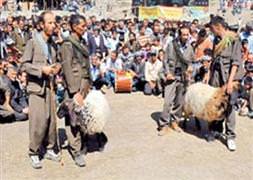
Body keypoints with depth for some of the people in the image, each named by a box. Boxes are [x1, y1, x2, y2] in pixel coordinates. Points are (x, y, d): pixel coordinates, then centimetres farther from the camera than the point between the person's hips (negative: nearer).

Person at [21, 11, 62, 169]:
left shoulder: (52, 44, 12)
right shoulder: (33, 42, -4)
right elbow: (24, 65, -7)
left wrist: (57, 68, 0)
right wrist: (41, 69, -18)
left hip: (50, 86, 5)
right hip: (36, 87, -5)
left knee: (51, 119, 7)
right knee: (38, 121, -7)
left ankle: (50, 149, 22)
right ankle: (34, 153, 7)